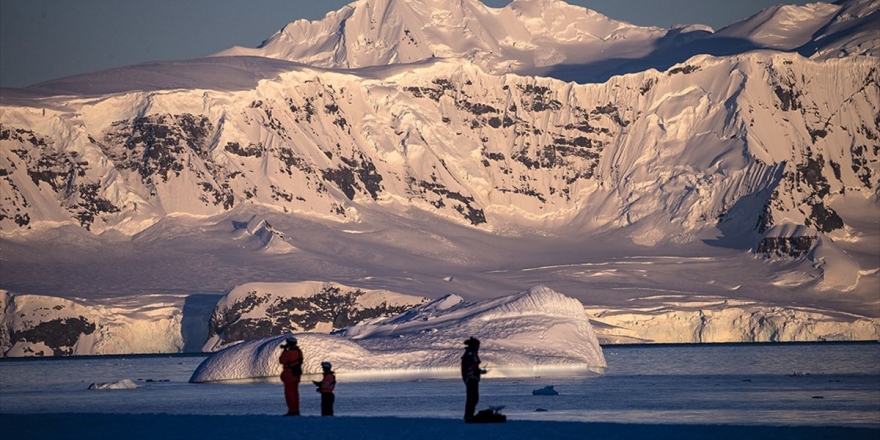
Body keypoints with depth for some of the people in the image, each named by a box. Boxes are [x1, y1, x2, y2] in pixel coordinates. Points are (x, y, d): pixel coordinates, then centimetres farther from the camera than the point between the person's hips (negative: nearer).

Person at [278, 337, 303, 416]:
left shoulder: (289, 353, -20)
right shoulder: (299, 351, 7)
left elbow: (281, 361, -11)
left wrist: (284, 351, -3)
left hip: (289, 374, -8)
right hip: (297, 374, 8)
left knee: (289, 392, -4)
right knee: (295, 392, 14)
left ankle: (292, 410, -8)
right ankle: (296, 410, 14)